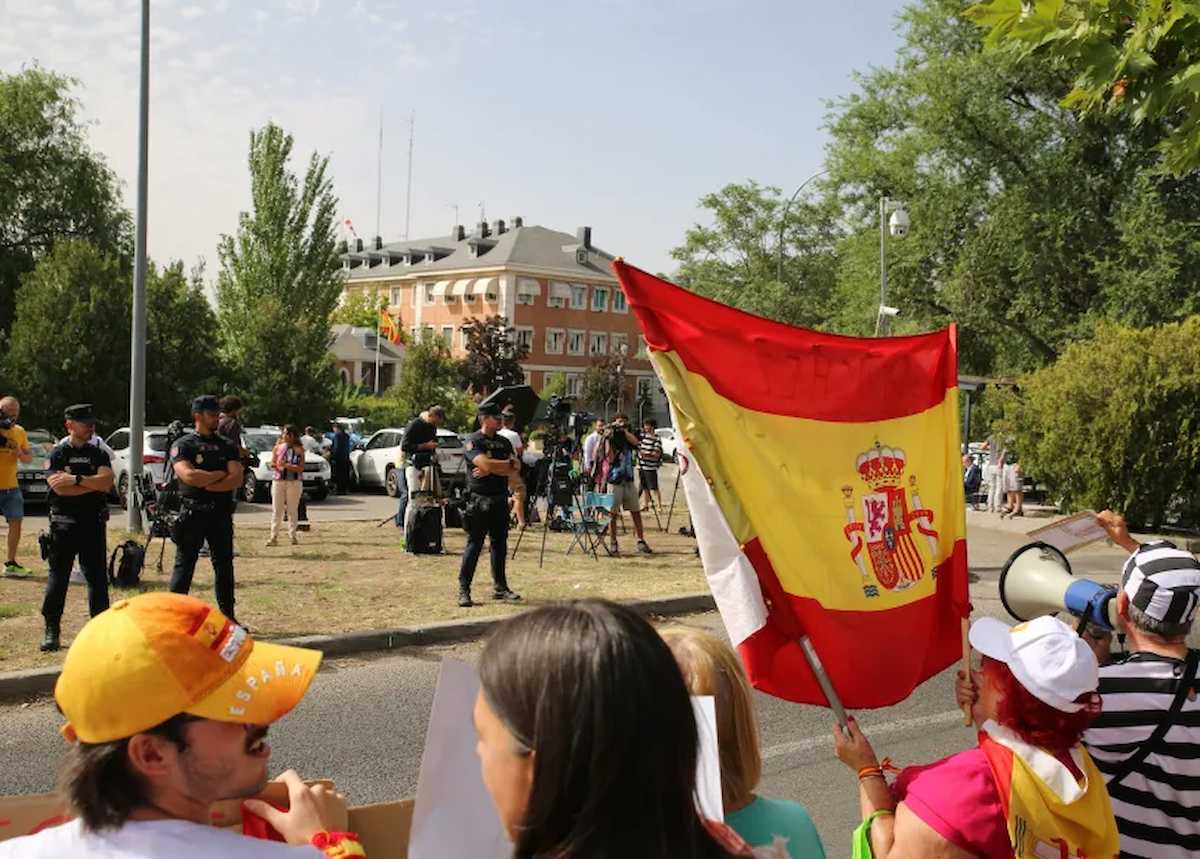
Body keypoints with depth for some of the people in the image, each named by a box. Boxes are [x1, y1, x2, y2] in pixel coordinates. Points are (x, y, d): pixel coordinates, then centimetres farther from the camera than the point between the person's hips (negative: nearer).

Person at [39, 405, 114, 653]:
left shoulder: (99, 454, 9)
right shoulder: (57, 454, 2)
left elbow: (107, 481, -8)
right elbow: (58, 487, -13)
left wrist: (76, 479, -15)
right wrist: (94, 483, -9)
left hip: (94, 523, 2)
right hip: (63, 523, -2)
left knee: (97, 577, 3)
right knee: (58, 577, 2)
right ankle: (52, 632, 9)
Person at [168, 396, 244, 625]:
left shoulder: (227, 446, 10)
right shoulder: (183, 446, -1)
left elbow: (236, 479, -4)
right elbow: (189, 476, -19)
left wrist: (207, 484, -14)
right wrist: (220, 474, -9)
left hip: (221, 513, 4)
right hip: (193, 513, -4)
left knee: (224, 565, 8)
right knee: (184, 565, -1)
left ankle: (228, 617, 15)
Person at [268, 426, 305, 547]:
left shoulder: (299, 449, 1)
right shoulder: (278, 447, 9)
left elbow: (301, 468, -6)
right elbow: (272, 464, 10)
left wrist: (286, 465, -17)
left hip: (294, 482, -2)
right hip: (278, 481, 2)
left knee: (293, 510, 3)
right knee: (276, 510, 1)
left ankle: (292, 536, 11)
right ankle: (274, 537, 2)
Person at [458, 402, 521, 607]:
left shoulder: (504, 442, 13)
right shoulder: (473, 441, -6)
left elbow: (515, 469, 1)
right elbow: (485, 464, -21)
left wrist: (492, 469, -12)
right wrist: (507, 464, -7)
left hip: (500, 500, 6)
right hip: (479, 500, -6)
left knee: (500, 544, 10)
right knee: (474, 545, -4)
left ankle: (500, 587, 19)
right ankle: (463, 590, 0)